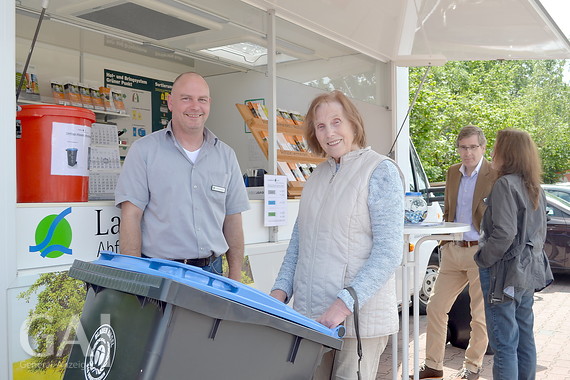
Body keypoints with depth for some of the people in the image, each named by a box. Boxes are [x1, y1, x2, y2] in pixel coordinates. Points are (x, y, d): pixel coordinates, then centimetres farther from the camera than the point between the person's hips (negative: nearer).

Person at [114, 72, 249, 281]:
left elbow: (232, 219, 10)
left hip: (211, 272, 3)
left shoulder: (226, 155, 9)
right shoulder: (144, 150, -1)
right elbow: (130, 216, -6)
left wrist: (235, 278, 6)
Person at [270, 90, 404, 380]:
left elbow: (389, 252, -14)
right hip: (308, 315, 6)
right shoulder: (317, 177, 11)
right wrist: (281, 290, 2)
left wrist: (345, 303, -21)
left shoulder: (381, 171, -8)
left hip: (358, 316, -5)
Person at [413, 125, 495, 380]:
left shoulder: (496, 175, -8)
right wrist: (444, 242, 12)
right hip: (453, 251, 6)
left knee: (480, 315, 7)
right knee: (435, 307, 8)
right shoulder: (453, 172, 10)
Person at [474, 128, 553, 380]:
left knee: (504, 345, -3)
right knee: (524, 339, 17)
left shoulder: (505, 185, -16)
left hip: (504, 274, -9)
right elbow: (540, 232, 17)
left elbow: (504, 233, -24)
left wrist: (483, 258, -12)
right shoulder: (534, 188, 12)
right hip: (528, 272, 9)